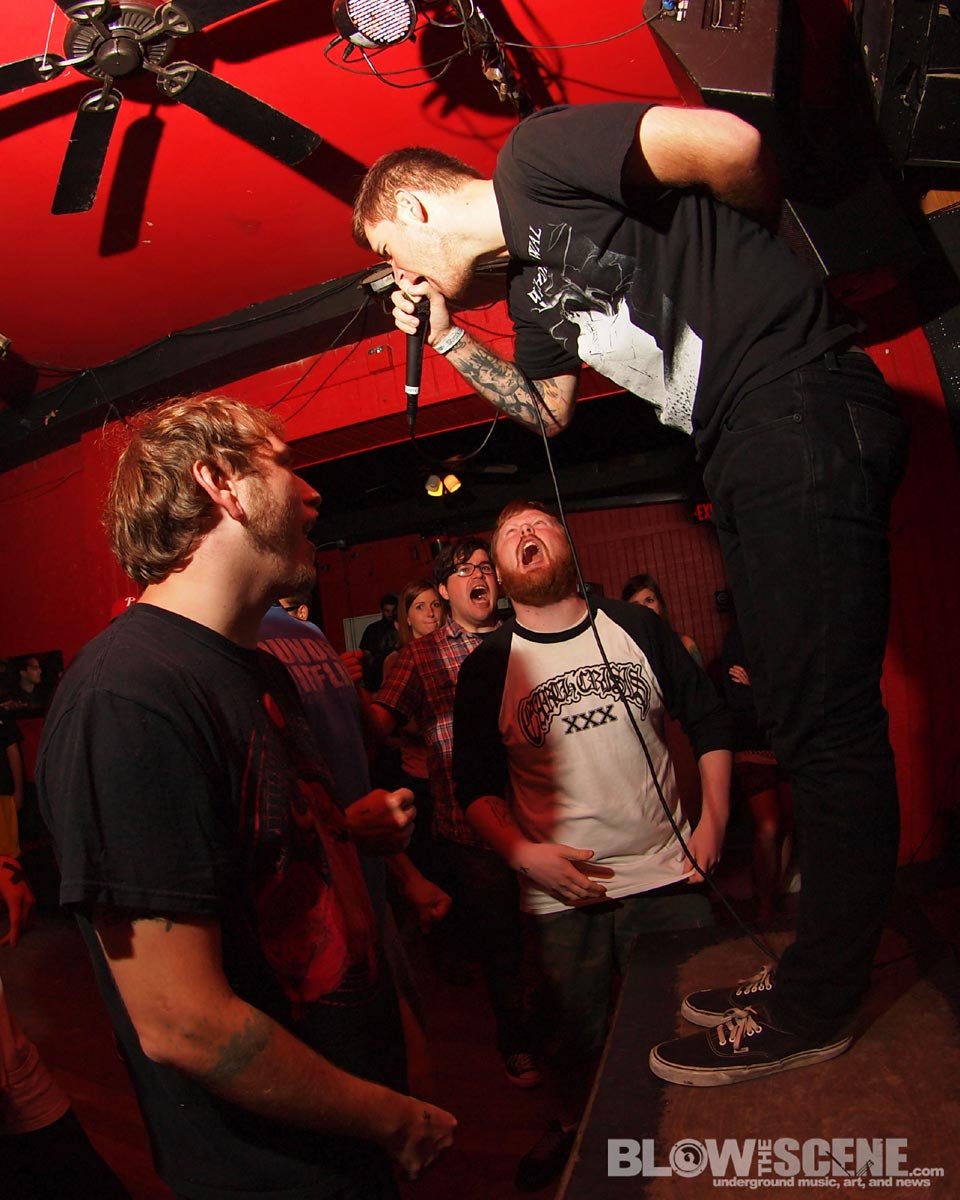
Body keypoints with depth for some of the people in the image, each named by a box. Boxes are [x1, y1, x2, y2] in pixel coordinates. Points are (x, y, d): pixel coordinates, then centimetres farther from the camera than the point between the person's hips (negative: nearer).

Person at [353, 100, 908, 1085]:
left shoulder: (533, 155, -2)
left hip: (799, 408, -10)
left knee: (823, 718, -6)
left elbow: (729, 142, -13)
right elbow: (550, 413, 31)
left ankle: (812, 1007, 6)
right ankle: (823, 968, 24)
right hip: (747, 453, 10)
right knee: (801, 716, 11)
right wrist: (446, 341, 25)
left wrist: (744, 248, 6)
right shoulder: (530, 291, 23)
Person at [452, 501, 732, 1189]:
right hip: (563, 894, -1)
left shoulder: (637, 628, -2)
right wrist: (523, 853, -17)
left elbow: (709, 720, 5)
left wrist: (714, 821, -2)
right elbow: (476, 786, -3)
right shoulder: (487, 669, -6)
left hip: (670, 878, 2)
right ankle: (574, 1128, 48)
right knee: (580, 1034, 17)